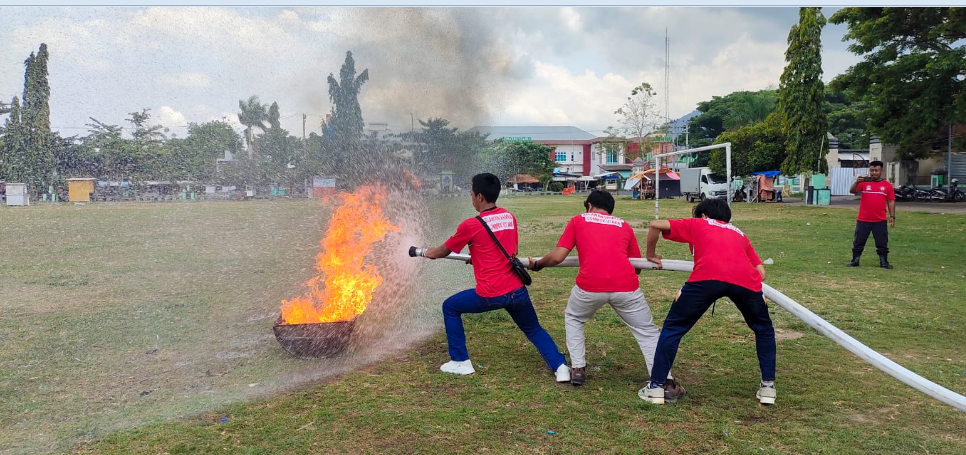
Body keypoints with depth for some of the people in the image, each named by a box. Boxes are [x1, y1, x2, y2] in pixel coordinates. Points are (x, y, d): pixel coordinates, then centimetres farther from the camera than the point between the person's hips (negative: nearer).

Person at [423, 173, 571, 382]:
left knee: (450, 307, 19)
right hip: (518, 291, 5)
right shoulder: (510, 217, 9)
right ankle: (560, 366, 6)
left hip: (490, 295, -5)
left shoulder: (470, 225, -7)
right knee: (534, 330, 25)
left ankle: (460, 362, 20)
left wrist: (430, 253, 31)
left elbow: (444, 251, 8)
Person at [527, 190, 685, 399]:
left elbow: (557, 257, 10)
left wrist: (537, 264, 28)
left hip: (589, 286, -1)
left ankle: (578, 369, 23)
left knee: (573, 319, 28)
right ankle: (666, 383, 4)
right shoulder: (624, 225, 24)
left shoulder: (578, 220, 18)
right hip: (626, 286, 1)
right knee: (647, 332, 15)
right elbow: (636, 266, 25)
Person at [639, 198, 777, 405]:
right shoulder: (738, 233, 38)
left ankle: (656, 387, 15)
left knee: (673, 328, 14)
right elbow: (761, 272, 28)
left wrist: (650, 255, 38)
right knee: (764, 329, 30)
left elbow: (655, 225, 24)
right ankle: (768, 386, 28)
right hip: (746, 280, 3)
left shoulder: (697, 224, 32)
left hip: (707, 277, -3)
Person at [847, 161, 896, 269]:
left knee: (882, 243, 5)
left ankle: (884, 262, 15)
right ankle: (855, 261, 15)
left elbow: (891, 201, 6)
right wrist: (856, 182, -28)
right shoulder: (864, 182, 3)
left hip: (880, 220, 0)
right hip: (863, 220, 0)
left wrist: (892, 216, 1)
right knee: (858, 242, 6)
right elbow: (852, 191, -10)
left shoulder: (887, 185, 5)